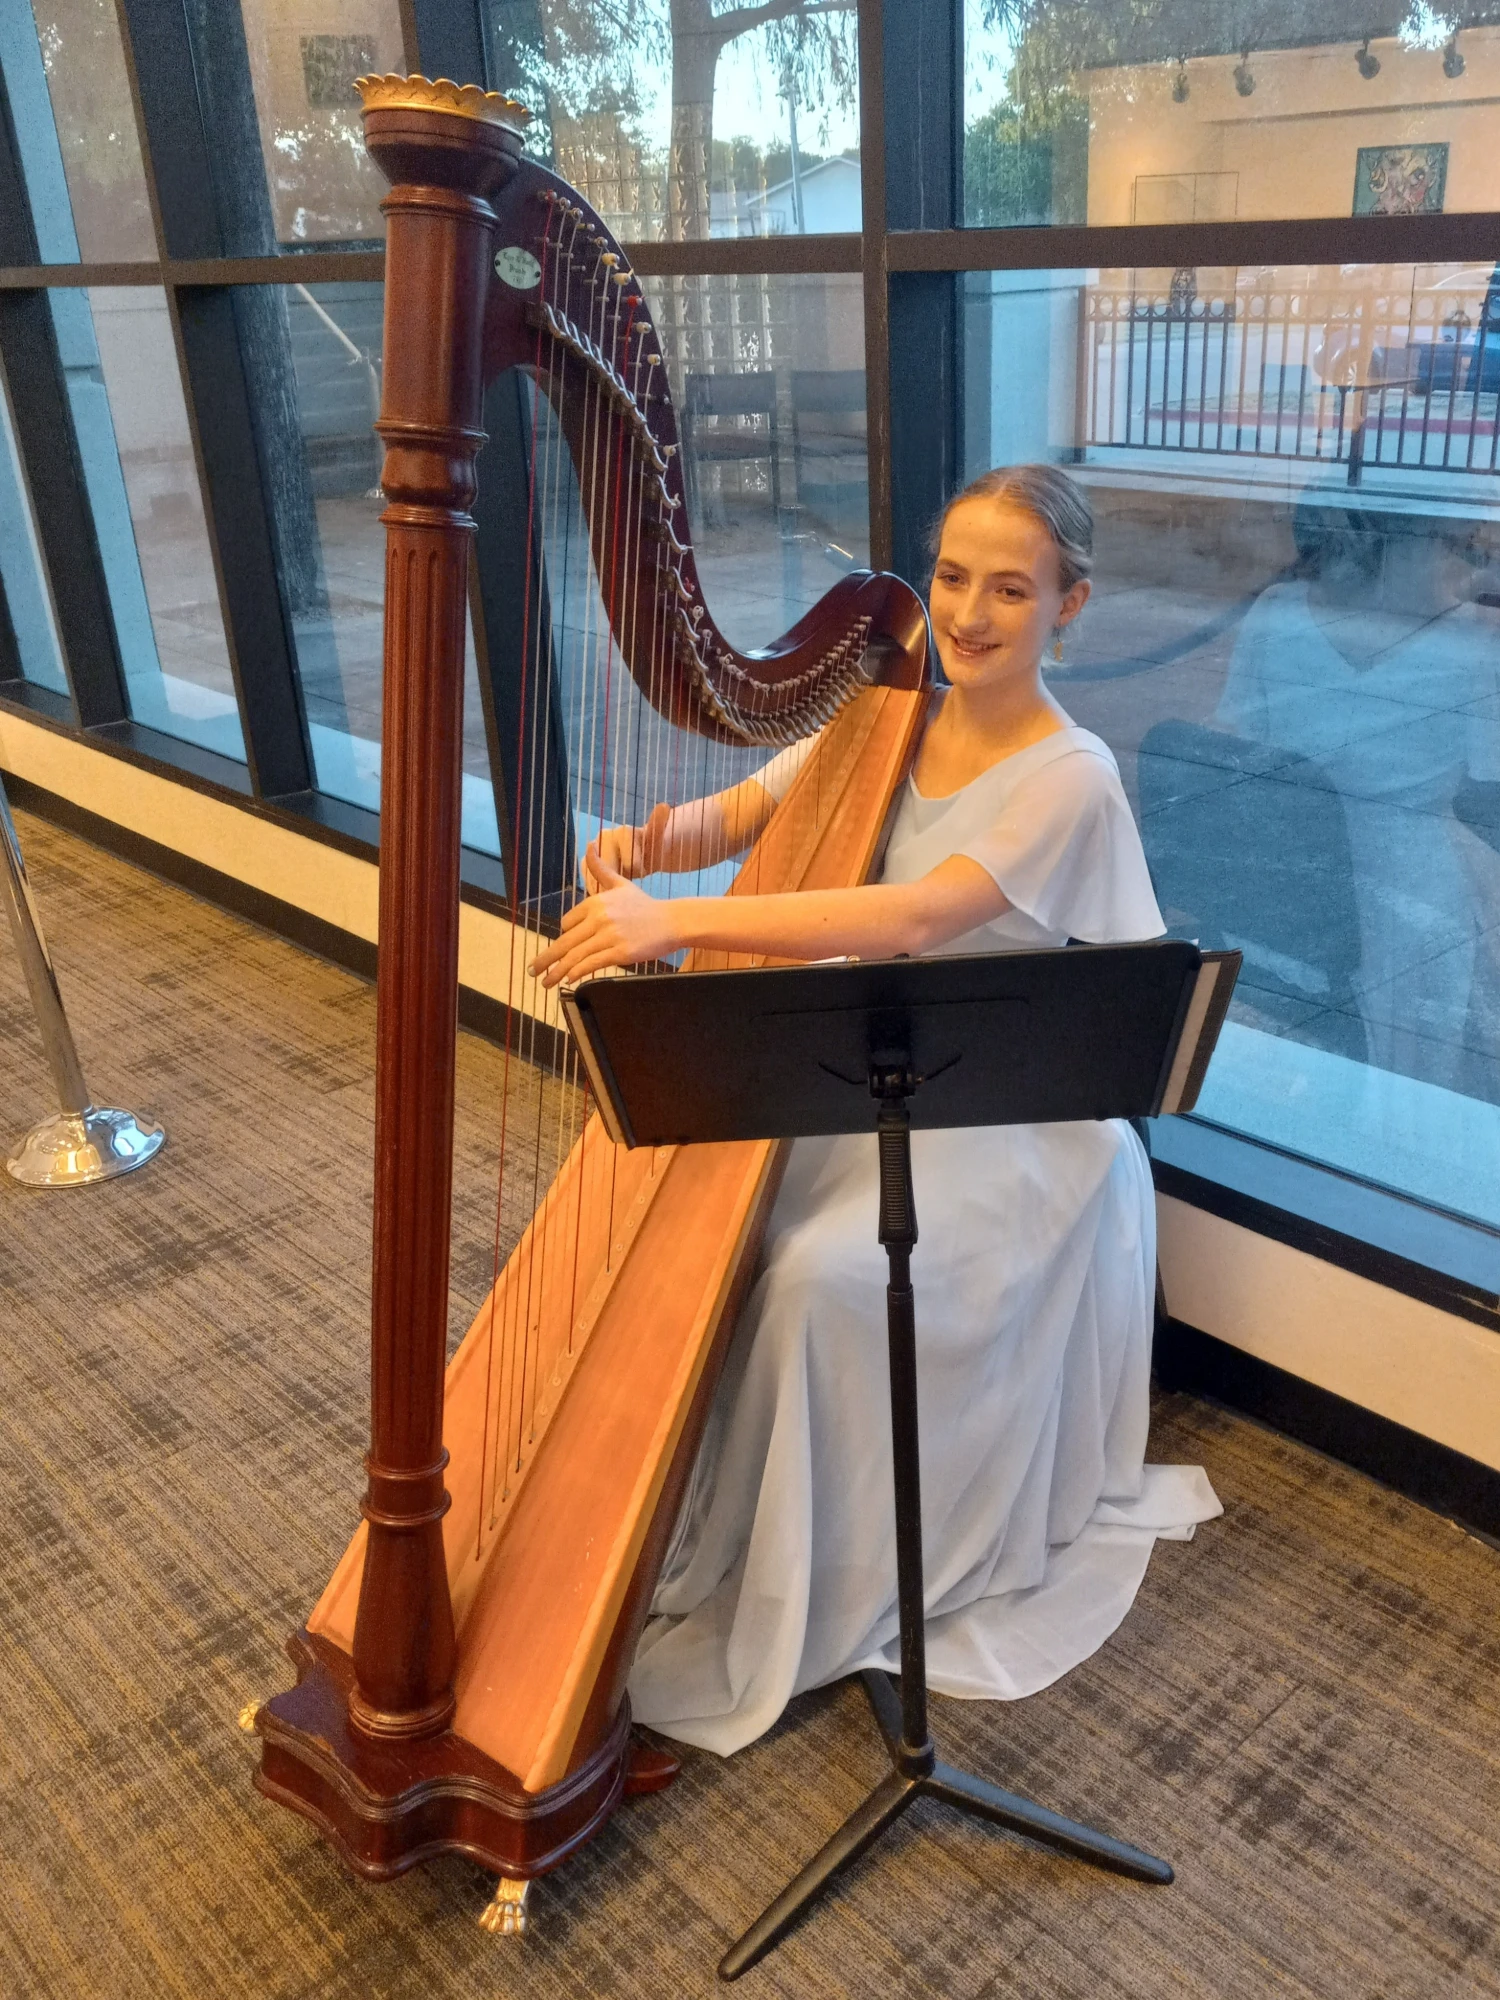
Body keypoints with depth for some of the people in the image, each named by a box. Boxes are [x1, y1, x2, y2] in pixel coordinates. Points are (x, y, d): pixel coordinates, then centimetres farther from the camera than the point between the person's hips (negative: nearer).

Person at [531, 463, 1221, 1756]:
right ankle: (701, 1535, 6)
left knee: (822, 1280, -26)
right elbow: (737, 815, 0)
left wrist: (675, 921, -40)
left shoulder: (1069, 780, -18)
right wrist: (649, 843, -25)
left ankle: (830, 1601, -2)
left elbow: (911, 918, -33)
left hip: (1009, 1132, -6)